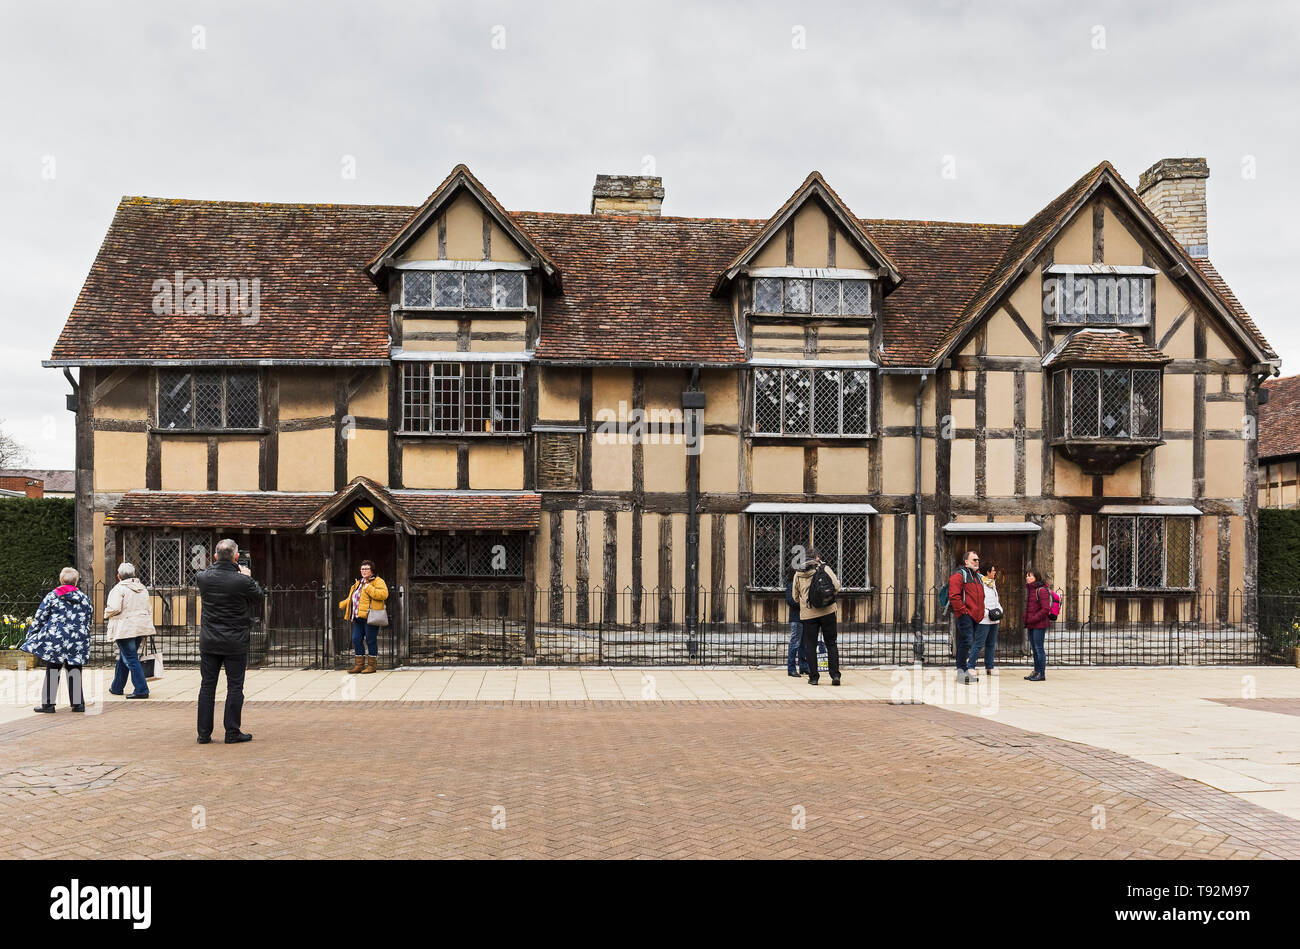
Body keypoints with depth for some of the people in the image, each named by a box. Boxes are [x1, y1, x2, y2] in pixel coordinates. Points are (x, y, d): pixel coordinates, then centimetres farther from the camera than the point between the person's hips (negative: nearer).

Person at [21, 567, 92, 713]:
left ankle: (48, 703, 6)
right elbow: (88, 619, 12)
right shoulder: (83, 598, 6)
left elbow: (39, 617, 0)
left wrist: (31, 635, 10)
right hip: (77, 641, 2)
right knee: (74, 670, 6)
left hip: (55, 639, -2)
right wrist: (85, 639, 22)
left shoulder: (52, 596, 0)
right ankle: (77, 703, 6)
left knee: (52, 670, 5)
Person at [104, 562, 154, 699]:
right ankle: (117, 688, 30)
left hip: (125, 629, -8)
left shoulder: (119, 589, -10)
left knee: (131, 659, -6)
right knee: (124, 658, 20)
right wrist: (146, 631, 22)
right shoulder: (143, 589, 14)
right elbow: (149, 608, 17)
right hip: (142, 628, 8)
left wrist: (106, 614, 3)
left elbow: (114, 608, -20)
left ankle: (141, 690, -11)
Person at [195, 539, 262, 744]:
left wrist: (215, 566, 19)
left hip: (209, 642, 4)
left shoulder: (203, 577, -5)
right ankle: (232, 733, 7)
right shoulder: (242, 581, -16)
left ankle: (204, 733, 14)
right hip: (235, 643, -3)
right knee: (234, 687, 4)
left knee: (207, 686, 10)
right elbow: (258, 595, 3)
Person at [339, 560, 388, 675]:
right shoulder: (358, 583, 23)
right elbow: (352, 599, 37)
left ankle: (372, 665, 3)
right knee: (356, 639, 7)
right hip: (358, 618, 8)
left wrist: (369, 588, -20)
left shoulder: (378, 581, -2)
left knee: (370, 640, -5)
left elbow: (383, 594, -20)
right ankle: (359, 664, 16)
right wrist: (343, 604, 26)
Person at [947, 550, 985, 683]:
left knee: (967, 642, 10)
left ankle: (962, 669, 15)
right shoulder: (959, 575, -6)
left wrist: (980, 612, 19)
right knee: (967, 641, -14)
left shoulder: (977, 576, 22)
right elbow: (954, 596, -14)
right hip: (965, 615, -8)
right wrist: (962, 611, -16)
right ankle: (962, 670, -11)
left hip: (975, 616, 9)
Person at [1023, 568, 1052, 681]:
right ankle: (1036, 671, 22)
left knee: (1039, 648, -5)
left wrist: (1033, 619, -18)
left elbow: (1045, 609, -19)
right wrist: (1026, 619, 11)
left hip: (1039, 625, -9)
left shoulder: (1042, 590, -13)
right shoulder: (1029, 590, 15)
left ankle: (1041, 673, 1)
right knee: (1034, 648, 14)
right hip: (1031, 625, 9)